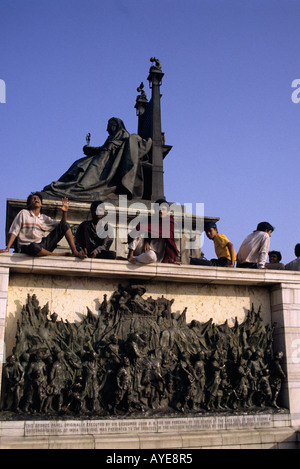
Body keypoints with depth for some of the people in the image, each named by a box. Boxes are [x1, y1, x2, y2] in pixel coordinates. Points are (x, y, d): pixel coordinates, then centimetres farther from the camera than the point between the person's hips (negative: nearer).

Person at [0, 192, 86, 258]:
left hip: (42, 245, 5)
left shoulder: (44, 218, 17)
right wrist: (7, 248, -11)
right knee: (34, 246, -45)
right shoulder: (24, 213, 7)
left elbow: (61, 225, 16)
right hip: (26, 247, -5)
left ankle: (75, 251, -15)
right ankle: (57, 255, -21)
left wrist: (64, 212, -2)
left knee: (65, 225, -3)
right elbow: (14, 231, 1)